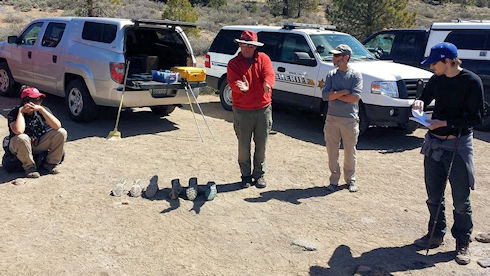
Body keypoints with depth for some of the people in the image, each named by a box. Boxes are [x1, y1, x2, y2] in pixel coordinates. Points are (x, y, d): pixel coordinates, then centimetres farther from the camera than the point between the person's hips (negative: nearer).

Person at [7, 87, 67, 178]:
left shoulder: (42, 110, -9)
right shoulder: (14, 113, -19)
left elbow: (57, 126, -24)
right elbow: (18, 131, -39)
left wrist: (41, 109, -27)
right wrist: (21, 111, -28)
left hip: (39, 144, 4)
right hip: (19, 145, -4)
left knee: (61, 133, -16)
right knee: (22, 138, -39)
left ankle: (50, 164, -2)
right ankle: (29, 167, -13)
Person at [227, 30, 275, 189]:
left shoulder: (263, 59, 4)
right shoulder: (234, 63, 0)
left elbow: (269, 74, -13)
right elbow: (232, 81, -17)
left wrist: (267, 84, -37)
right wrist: (242, 87, -40)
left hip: (263, 109, 1)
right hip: (242, 111, -1)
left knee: (261, 145, 10)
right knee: (244, 146, 6)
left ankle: (259, 174, 25)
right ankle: (246, 175, 22)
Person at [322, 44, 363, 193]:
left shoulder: (355, 75, -2)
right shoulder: (330, 75, 7)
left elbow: (355, 97, -15)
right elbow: (325, 95, -5)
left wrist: (335, 95, -10)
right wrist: (344, 92, -12)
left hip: (350, 119, -3)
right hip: (332, 118, 3)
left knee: (350, 151, 7)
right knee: (332, 151, 7)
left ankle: (350, 179, 22)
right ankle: (334, 179, 19)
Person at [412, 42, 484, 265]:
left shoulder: (471, 81, -12)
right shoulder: (437, 80, 5)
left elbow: (476, 118, -13)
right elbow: (426, 97, 20)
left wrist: (445, 123, -20)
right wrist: (420, 103, -3)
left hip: (458, 145, -5)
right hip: (434, 143, 6)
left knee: (461, 200, 4)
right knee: (434, 196, 14)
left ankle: (462, 243, 19)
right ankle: (436, 235, 29)